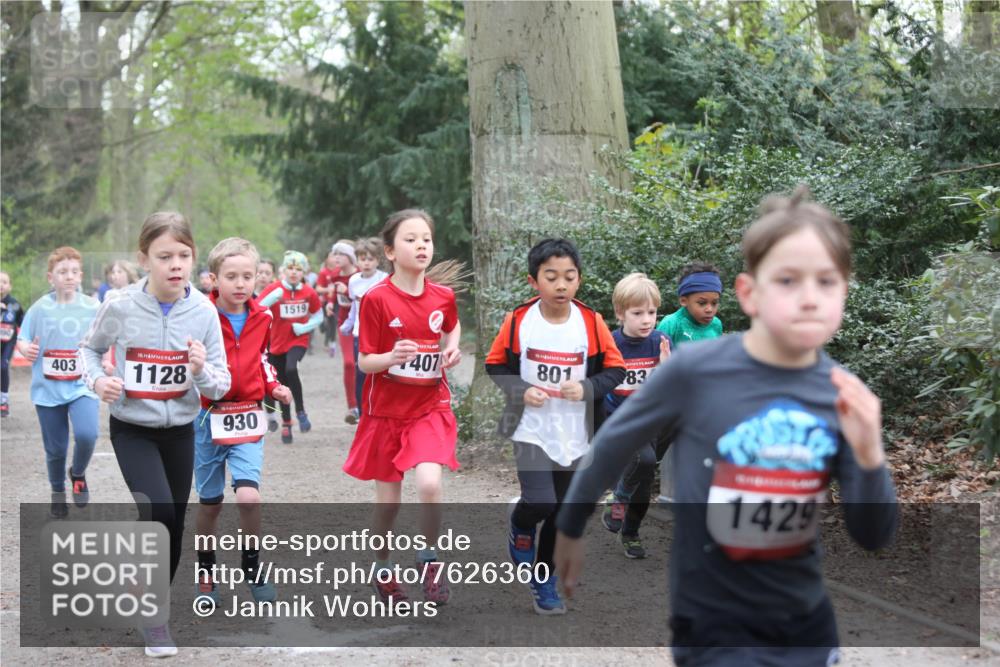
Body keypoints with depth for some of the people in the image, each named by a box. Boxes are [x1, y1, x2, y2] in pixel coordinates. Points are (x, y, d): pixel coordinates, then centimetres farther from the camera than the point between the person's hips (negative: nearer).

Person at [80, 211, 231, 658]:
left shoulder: (203, 311, -12)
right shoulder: (120, 307, -16)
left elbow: (221, 388, -7)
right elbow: (90, 348, 4)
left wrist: (202, 371, -29)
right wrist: (97, 380, -15)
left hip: (180, 431, 3)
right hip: (132, 429, -3)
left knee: (174, 525, 11)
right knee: (158, 513, -21)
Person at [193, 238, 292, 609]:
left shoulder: (261, 318, 2)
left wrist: (274, 387, 4)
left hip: (248, 417, 2)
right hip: (209, 417, -2)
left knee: (249, 495, -15)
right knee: (210, 502, 10)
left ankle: (253, 568, 5)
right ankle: (206, 572, 30)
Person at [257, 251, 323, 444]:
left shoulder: (309, 292, -5)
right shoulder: (274, 289, -9)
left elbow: (318, 316, 9)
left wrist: (305, 327, -10)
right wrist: (273, 298, -32)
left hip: (298, 341, -1)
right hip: (278, 342, 1)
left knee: (291, 370, -29)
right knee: (282, 384, 10)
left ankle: (300, 411, -12)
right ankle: (286, 424, 28)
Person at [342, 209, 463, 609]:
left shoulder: (443, 296, -2)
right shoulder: (376, 299, -13)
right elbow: (364, 362, -9)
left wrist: (452, 348, 2)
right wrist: (392, 357, -29)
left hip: (431, 407, 1)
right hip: (386, 410, -1)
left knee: (429, 483, -20)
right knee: (388, 499, 8)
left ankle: (429, 559, 3)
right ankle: (382, 568, 31)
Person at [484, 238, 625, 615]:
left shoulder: (591, 322, -8)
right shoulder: (518, 321, -10)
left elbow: (615, 370, 1)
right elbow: (495, 365, 3)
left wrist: (587, 389, -17)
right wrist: (520, 390, -14)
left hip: (575, 436, 2)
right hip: (531, 430, -2)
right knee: (539, 503, -19)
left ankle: (544, 580, 31)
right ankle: (520, 529, 17)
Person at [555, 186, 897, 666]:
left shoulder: (842, 393, -8)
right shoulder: (694, 371, -18)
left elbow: (874, 538, -3)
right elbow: (612, 446, -1)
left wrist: (868, 458, -21)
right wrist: (569, 530, 12)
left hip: (810, 624, 4)